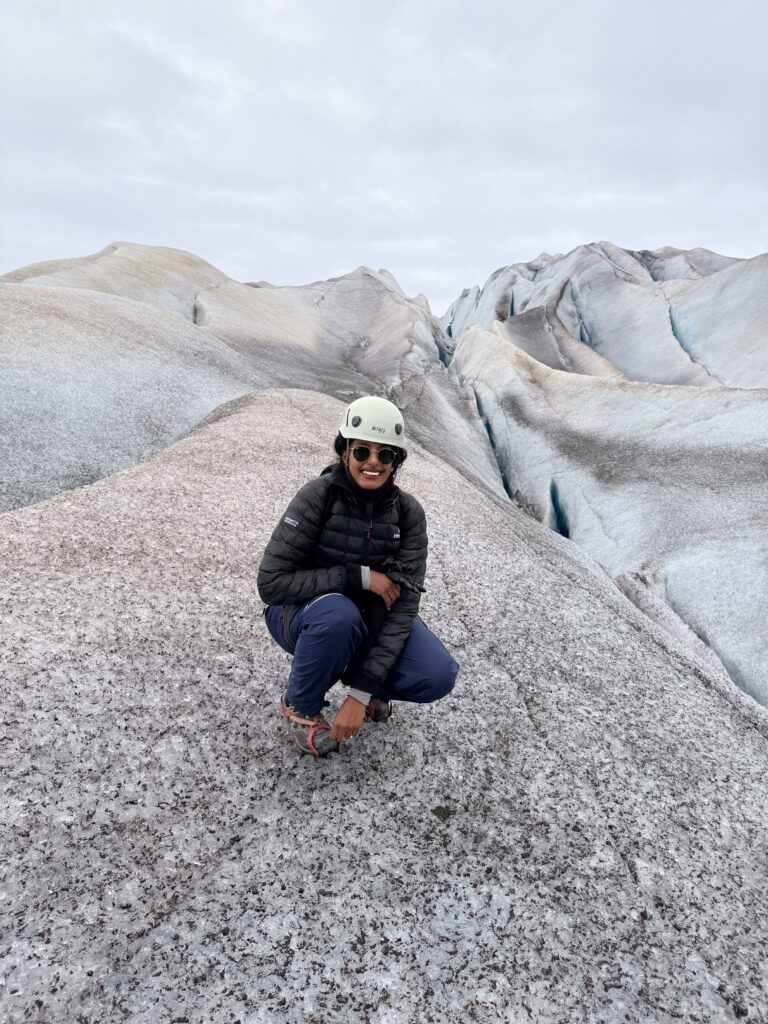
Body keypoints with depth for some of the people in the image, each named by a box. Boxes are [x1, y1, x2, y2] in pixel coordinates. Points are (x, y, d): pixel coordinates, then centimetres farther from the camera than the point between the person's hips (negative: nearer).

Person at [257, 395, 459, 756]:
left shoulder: (408, 512, -15)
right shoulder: (318, 496, -23)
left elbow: (403, 601, -19)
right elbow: (271, 582, -26)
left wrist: (360, 692, -26)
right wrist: (360, 577, -31)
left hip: (369, 617, 3)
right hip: (302, 614, -2)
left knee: (438, 676, -20)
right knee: (338, 614, -38)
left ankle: (358, 675, 12)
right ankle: (299, 704, -7)